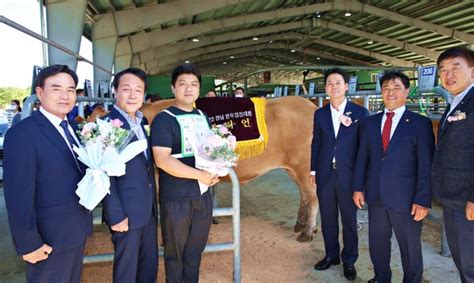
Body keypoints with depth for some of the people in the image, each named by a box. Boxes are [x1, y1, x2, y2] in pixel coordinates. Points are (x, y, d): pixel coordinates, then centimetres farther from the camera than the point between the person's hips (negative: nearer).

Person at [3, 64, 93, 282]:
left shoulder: (72, 127, 6)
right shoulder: (22, 134, -19)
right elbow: (19, 195, -20)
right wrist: (28, 243, -18)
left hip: (78, 229, 8)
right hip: (51, 237, -7)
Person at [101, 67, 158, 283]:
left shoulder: (141, 122, 9)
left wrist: (152, 201, 13)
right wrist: (115, 215, -18)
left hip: (148, 208, 7)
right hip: (126, 211, -7)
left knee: (150, 263, 20)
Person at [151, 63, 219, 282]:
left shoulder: (203, 117, 9)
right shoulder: (163, 119, -11)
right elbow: (162, 160, -20)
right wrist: (200, 175, -20)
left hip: (203, 195, 6)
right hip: (176, 198, -5)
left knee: (195, 249, 19)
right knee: (175, 252, 13)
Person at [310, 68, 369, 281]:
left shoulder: (360, 113, -4)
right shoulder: (320, 114, 6)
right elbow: (315, 143, 9)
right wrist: (313, 170, 7)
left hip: (348, 175, -3)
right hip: (325, 175, 3)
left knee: (349, 220, 11)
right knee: (328, 219, 14)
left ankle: (349, 261, 28)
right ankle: (331, 255, 32)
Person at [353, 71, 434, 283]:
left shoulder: (420, 123, -4)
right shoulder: (369, 122, 8)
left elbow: (426, 165, -8)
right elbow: (362, 158, 8)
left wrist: (423, 200, -12)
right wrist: (358, 187, 5)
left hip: (406, 198, -3)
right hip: (376, 196, 4)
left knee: (410, 248, 12)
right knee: (377, 243, 16)